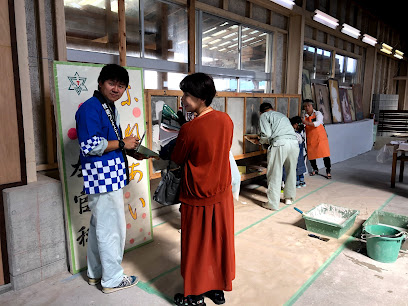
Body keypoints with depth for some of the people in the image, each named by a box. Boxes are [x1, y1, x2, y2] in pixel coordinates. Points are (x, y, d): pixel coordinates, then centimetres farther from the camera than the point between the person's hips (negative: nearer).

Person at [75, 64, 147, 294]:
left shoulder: (110, 108, 15)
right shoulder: (91, 107, -15)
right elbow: (89, 146, -24)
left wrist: (131, 151, 8)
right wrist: (123, 144, -16)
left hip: (110, 175, 10)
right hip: (104, 176, -10)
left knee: (100, 225, 19)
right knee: (112, 227, 0)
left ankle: (96, 272, 36)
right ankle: (112, 279, 18)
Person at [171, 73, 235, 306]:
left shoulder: (189, 129, -23)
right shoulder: (226, 120, -6)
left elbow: (177, 161, -8)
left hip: (198, 199, -5)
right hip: (223, 194, 6)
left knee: (196, 247, 13)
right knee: (220, 242, 19)